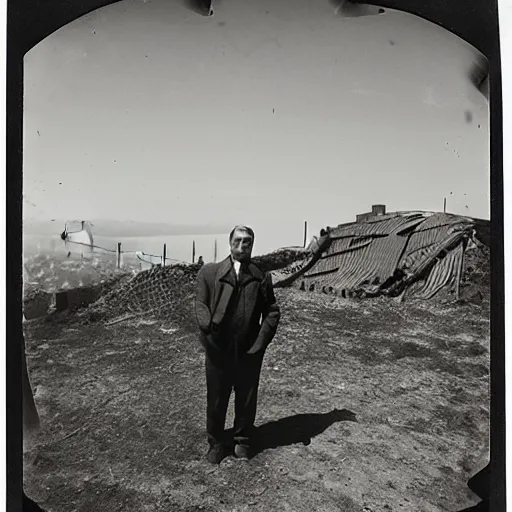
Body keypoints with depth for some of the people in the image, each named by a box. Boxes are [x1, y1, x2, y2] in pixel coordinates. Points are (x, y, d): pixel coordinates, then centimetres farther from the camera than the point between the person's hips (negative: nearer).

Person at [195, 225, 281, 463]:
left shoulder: (261, 276, 3)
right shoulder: (210, 271, 2)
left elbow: (272, 311, 3)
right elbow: (200, 303, -2)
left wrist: (261, 341, -7)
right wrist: (208, 325, -20)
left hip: (248, 351, 1)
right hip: (217, 349, 0)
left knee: (246, 399, 15)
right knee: (216, 398, 14)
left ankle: (243, 440, 39)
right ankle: (216, 442, 36)